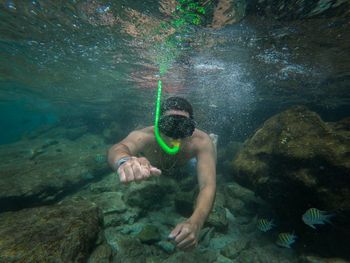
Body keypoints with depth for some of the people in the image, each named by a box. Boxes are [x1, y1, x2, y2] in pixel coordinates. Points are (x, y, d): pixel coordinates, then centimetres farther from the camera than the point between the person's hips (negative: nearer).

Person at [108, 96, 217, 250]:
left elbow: (208, 185, -53)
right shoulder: (145, 136, -47)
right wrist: (125, 160, -89)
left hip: (182, 165, 1)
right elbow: (117, 149, -65)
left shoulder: (202, 142, -46)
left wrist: (195, 222, -71)